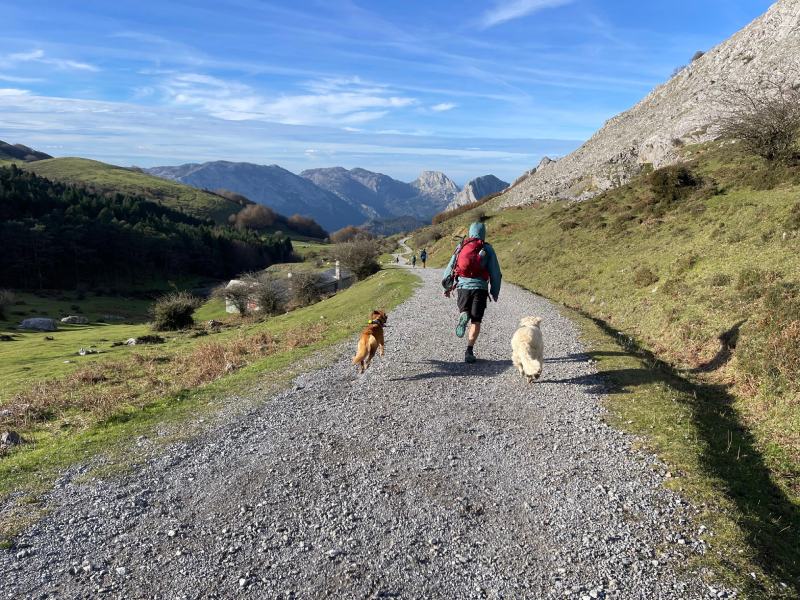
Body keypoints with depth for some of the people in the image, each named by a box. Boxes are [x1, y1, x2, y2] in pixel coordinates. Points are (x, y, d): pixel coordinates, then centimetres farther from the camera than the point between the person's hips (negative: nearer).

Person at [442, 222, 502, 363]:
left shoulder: (462, 247, 12)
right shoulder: (488, 249, 6)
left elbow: (449, 268, 11)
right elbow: (495, 273, 3)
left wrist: (446, 288, 20)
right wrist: (495, 292, 13)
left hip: (462, 285, 2)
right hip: (480, 287, -2)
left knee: (465, 311, 23)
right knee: (476, 321, 3)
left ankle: (463, 317, -14)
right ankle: (469, 351, -8)